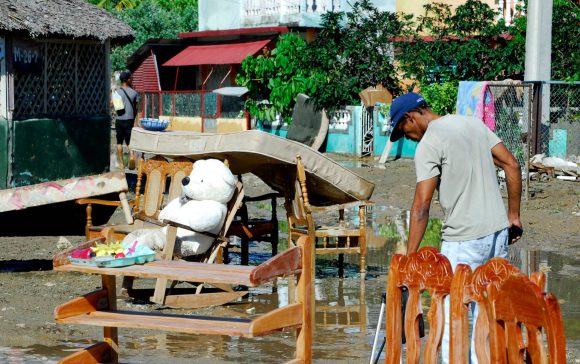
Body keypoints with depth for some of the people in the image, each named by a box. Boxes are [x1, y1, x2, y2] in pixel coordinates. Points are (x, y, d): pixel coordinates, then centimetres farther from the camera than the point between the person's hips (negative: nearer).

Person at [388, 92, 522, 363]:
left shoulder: (428, 145, -11)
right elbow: (511, 164, 11)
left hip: (464, 241, -8)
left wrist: (409, 257, -15)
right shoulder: (472, 123, 11)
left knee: (452, 319, -1)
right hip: (499, 231, 8)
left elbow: (421, 206, -16)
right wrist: (513, 214, 17)